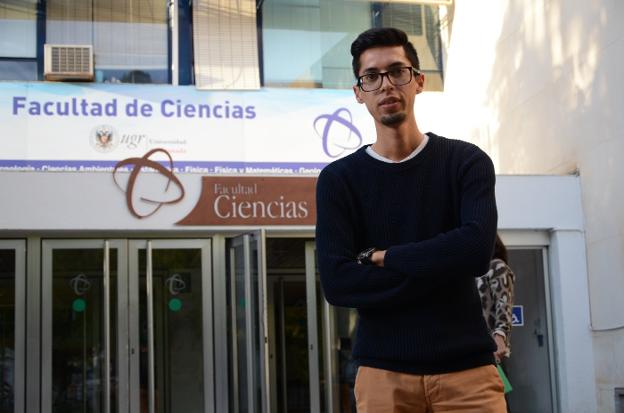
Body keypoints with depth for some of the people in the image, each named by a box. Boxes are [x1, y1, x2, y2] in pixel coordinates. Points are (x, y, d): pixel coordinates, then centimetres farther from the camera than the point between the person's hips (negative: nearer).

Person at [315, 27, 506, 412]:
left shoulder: (465, 161, 2)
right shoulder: (338, 179, 3)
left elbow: (476, 249, -15)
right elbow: (336, 283, -10)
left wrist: (381, 257, -9)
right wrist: (439, 266, -13)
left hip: (466, 366, 0)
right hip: (383, 372, 0)